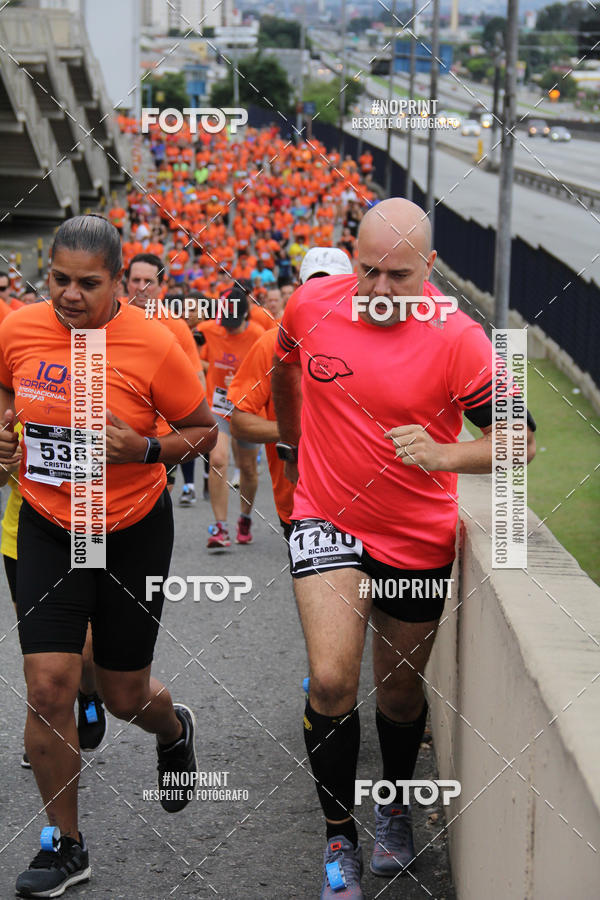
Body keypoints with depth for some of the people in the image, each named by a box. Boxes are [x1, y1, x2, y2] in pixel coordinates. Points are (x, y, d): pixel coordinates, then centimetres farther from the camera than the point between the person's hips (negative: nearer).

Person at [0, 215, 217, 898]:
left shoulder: (152, 345, -17)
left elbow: (202, 430, -4)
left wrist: (144, 449, -21)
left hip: (133, 533, -2)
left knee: (125, 696, 9)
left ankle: (174, 731, 48)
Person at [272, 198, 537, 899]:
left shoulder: (457, 339, -16)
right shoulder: (311, 304, -7)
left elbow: (518, 437, -15)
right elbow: (284, 368, 16)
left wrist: (445, 455, -32)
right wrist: (291, 443, 27)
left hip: (419, 542, 0)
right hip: (328, 522, 1)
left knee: (399, 692, 15)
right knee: (331, 682, -17)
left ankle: (396, 807, 45)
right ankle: (340, 843, 1)